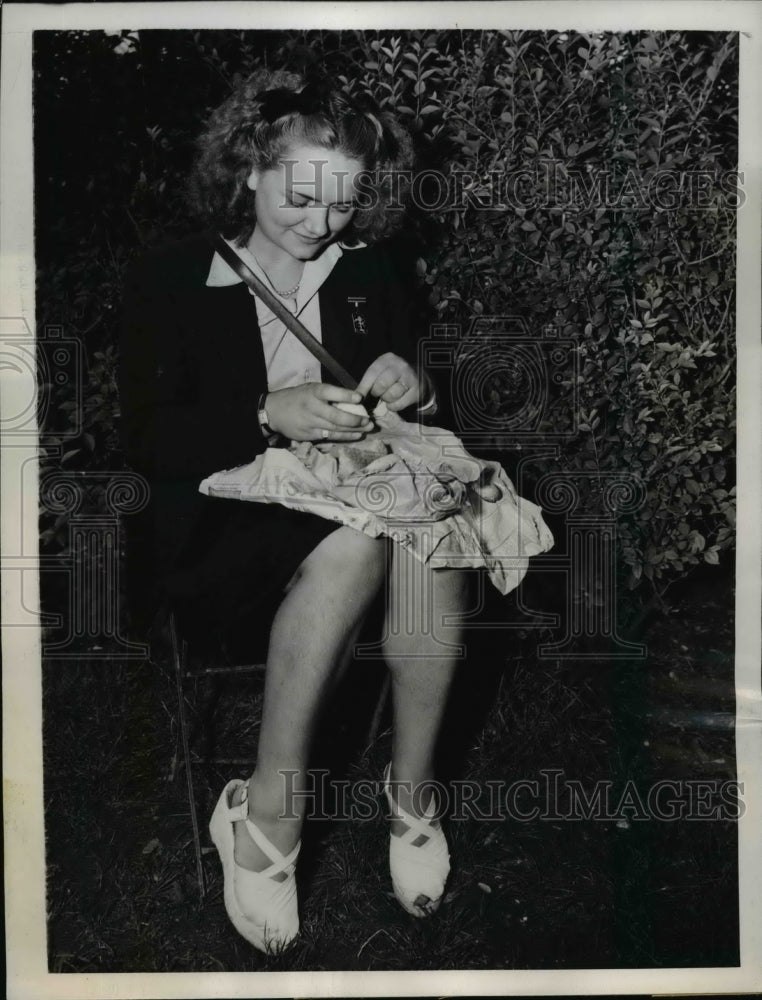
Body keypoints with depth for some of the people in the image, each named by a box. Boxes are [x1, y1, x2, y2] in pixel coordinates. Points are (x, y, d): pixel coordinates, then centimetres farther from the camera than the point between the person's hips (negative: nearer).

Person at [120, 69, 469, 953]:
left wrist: (411, 390, -10)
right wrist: (270, 415, -22)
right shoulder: (168, 282, 1)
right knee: (357, 546, -35)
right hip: (217, 531, -3)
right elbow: (148, 441, -7)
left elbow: (416, 409, 15)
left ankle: (411, 793, -16)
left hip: (354, 503, 4)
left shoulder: (371, 275, 13)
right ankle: (269, 814, -21)